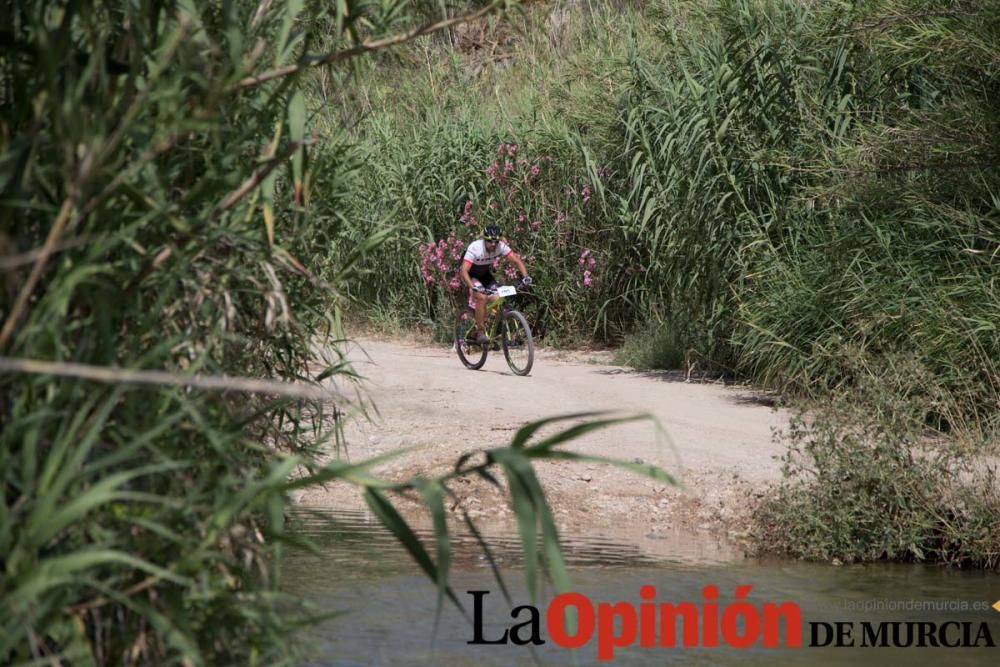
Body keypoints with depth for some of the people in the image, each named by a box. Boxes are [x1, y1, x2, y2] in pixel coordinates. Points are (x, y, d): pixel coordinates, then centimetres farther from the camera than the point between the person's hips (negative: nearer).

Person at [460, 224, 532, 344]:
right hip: (471, 275, -4)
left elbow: (517, 260, -21)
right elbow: (464, 271, -41)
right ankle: (479, 332, -19)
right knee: (481, 297, -28)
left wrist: (525, 276, -38)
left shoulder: (501, 247, -23)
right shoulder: (475, 248, -35)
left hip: (484, 274, 4)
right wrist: (473, 286, -56)